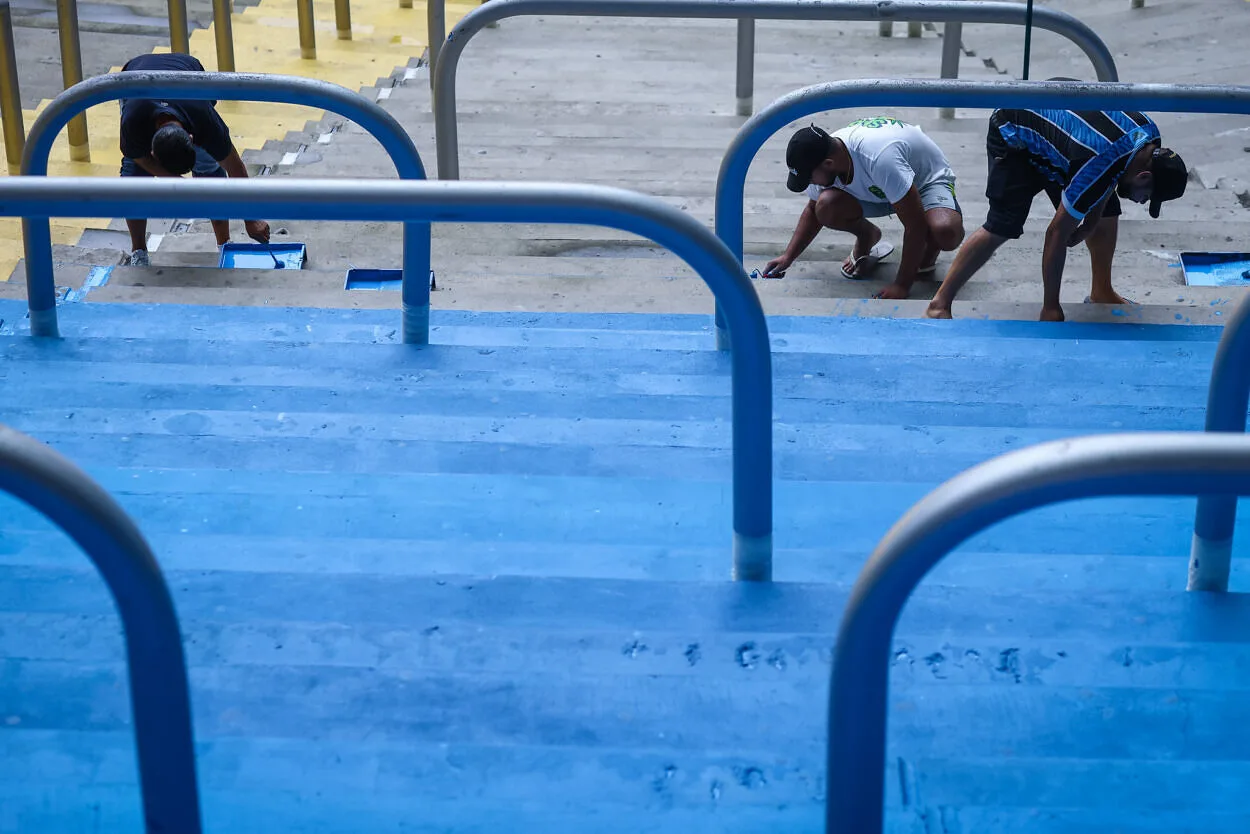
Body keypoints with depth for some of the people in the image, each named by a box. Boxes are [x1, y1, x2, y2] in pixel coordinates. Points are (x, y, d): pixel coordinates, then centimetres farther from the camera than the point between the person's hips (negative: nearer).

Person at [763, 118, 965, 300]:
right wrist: (788, 257, -6)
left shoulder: (878, 157, -42)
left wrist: (902, 286, -33)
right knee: (826, 208, -25)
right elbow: (812, 210, 3)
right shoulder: (820, 159, -20)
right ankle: (867, 237, 8)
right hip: (878, 189, 6)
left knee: (947, 232, -40)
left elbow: (916, 225, -36)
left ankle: (929, 248, -2)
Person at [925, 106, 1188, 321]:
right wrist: (1051, 308, -23)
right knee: (1002, 228, -20)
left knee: (1107, 213, 2)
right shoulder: (1096, 168, -38)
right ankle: (940, 302, -13)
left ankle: (1101, 293, 20)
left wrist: (1089, 225, 1)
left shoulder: (1148, 133, -16)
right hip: (1014, 134, -8)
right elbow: (1057, 234, -30)